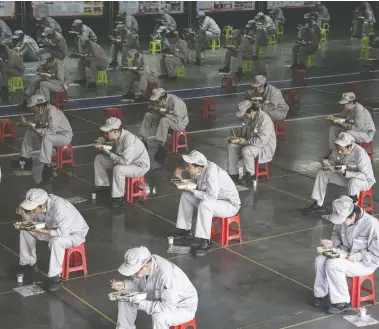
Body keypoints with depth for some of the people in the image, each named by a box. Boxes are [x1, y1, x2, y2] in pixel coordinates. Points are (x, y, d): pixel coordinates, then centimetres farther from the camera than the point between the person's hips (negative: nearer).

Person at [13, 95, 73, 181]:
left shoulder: (52, 112, -31)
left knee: (46, 137, -36)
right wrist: (27, 122, -10)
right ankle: (25, 158, 15)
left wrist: (37, 130, -30)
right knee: (29, 132, 7)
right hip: (51, 134, 9)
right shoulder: (39, 111, -5)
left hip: (65, 136, -9)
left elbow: (52, 131, -37)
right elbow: (36, 123, 9)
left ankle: (47, 166, -30)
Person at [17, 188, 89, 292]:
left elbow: (63, 233, -37)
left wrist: (40, 230, -39)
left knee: (56, 241, -39)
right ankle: (28, 263, 13)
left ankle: (54, 277, -21)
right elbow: (33, 219, 1)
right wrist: (23, 211, -21)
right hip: (55, 229, 8)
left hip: (74, 233, -8)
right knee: (25, 229, -1)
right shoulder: (42, 202, -17)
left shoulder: (60, 208, -38)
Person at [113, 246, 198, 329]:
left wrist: (139, 303, -34)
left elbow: (168, 308, -36)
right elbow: (136, 282, 4)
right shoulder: (141, 263, -17)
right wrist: (124, 285, -17)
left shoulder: (166, 274, -39)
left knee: (158, 316, -36)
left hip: (183, 307, -7)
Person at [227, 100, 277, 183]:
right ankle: (233, 174, -1)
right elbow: (243, 130, 21)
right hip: (250, 143, 9)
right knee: (231, 146, -5)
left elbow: (262, 140, -32)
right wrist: (236, 136, 0)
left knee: (246, 151, -34)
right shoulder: (248, 117, 1)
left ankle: (251, 175, -13)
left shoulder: (264, 120, -27)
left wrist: (245, 141, -27)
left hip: (265, 147, -9)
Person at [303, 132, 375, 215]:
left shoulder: (360, 154, -32)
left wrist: (345, 173, -42)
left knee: (353, 181, -41)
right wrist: (326, 163, -20)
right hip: (345, 177, 7)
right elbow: (331, 159, 6)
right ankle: (318, 205, -1)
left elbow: (365, 175, -33)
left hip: (365, 180, -7)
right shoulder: (339, 149, -13)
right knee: (322, 173, -5)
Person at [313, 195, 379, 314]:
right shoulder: (342, 220, -9)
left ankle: (342, 303, -15)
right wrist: (332, 242, -6)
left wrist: (357, 256, -28)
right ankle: (321, 295, 0)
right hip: (345, 253, 6)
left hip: (365, 263, -6)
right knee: (320, 260, -18)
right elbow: (337, 233, 15)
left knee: (332, 264, -29)